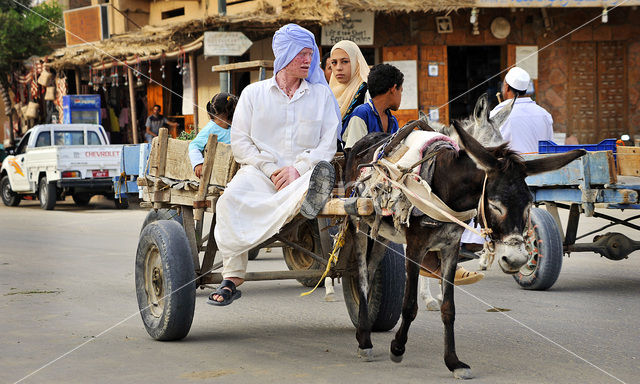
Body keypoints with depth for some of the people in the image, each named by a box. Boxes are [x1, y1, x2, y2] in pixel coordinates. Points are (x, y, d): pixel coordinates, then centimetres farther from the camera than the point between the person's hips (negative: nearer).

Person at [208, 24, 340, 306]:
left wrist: (298, 169, -10)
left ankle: (307, 197, -77)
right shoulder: (254, 93, 15)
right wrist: (271, 170, -9)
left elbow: (328, 143, 8)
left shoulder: (322, 95, 17)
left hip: (303, 171, 0)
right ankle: (232, 277, -33)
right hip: (259, 169, 0)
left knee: (320, 177, -38)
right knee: (231, 199, -33)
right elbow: (240, 142, 7)